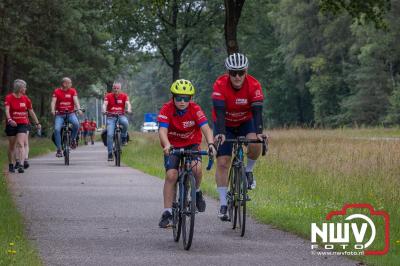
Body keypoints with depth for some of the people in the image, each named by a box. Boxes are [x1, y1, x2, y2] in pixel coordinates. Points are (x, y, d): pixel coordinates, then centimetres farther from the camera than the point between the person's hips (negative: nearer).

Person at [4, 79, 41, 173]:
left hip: (23, 124, 1)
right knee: (12, 145, 9)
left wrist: (37, 123, 17)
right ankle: (11, 165, 24)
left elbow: (31, 112, 14)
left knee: (20, 144, -14)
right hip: (11, 124, -1)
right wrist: (9, 119, -37)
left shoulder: (26, 99, 4)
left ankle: (20, 164, -23)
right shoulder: (9, 98, -6)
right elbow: (7, 110, -19)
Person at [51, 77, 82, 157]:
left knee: (76, 123, -31)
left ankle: (73, 139, -5)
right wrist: (53, 110, -29)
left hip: (70, 113, 0)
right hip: (60, 114, 0)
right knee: (57, 129, -21)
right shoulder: (57, 91, 0)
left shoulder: (72, 91, 2)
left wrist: (79, 109, -28)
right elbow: (53, 101, -9)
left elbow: (76, 100, -9)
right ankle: (59, 149, -13)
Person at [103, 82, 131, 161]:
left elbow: (128, 104, -13)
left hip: (121, 116, 0)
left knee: (125, 122, -36)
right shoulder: (108, 96, -2)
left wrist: (128, 109, -35)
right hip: (111, 117, 0)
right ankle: (110, 154, -8)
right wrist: (104, 110, -36)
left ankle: (123, 138, -10)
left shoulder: (124, 96, 0)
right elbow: (105, 104, -14)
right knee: (110, 134, -15)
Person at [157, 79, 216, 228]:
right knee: (171, 175, -16)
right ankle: (167, 213, -10)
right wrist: (166, 145, -51)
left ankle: (197, 192, 3)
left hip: (192, 145, 0)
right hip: (172, 146, 0)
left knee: (196, 168, -28)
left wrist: (211, 144, -47)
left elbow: (205, 128, -29)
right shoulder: (167, 109, -20)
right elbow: (162, 130, -31)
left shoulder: (195, 109, -19)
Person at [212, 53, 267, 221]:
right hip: (225, 126, -1)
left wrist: (259, 133, -44)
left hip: (245, 123, 1)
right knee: (222, 163, -9)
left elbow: (257, 111, -29)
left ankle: (248, 171, -1)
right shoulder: (220, 85, -27)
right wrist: (220, 134, -47)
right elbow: (219, 112, -33)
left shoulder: (254, 85, -24)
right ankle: (223, 204, -3)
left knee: (255, 144, -30)